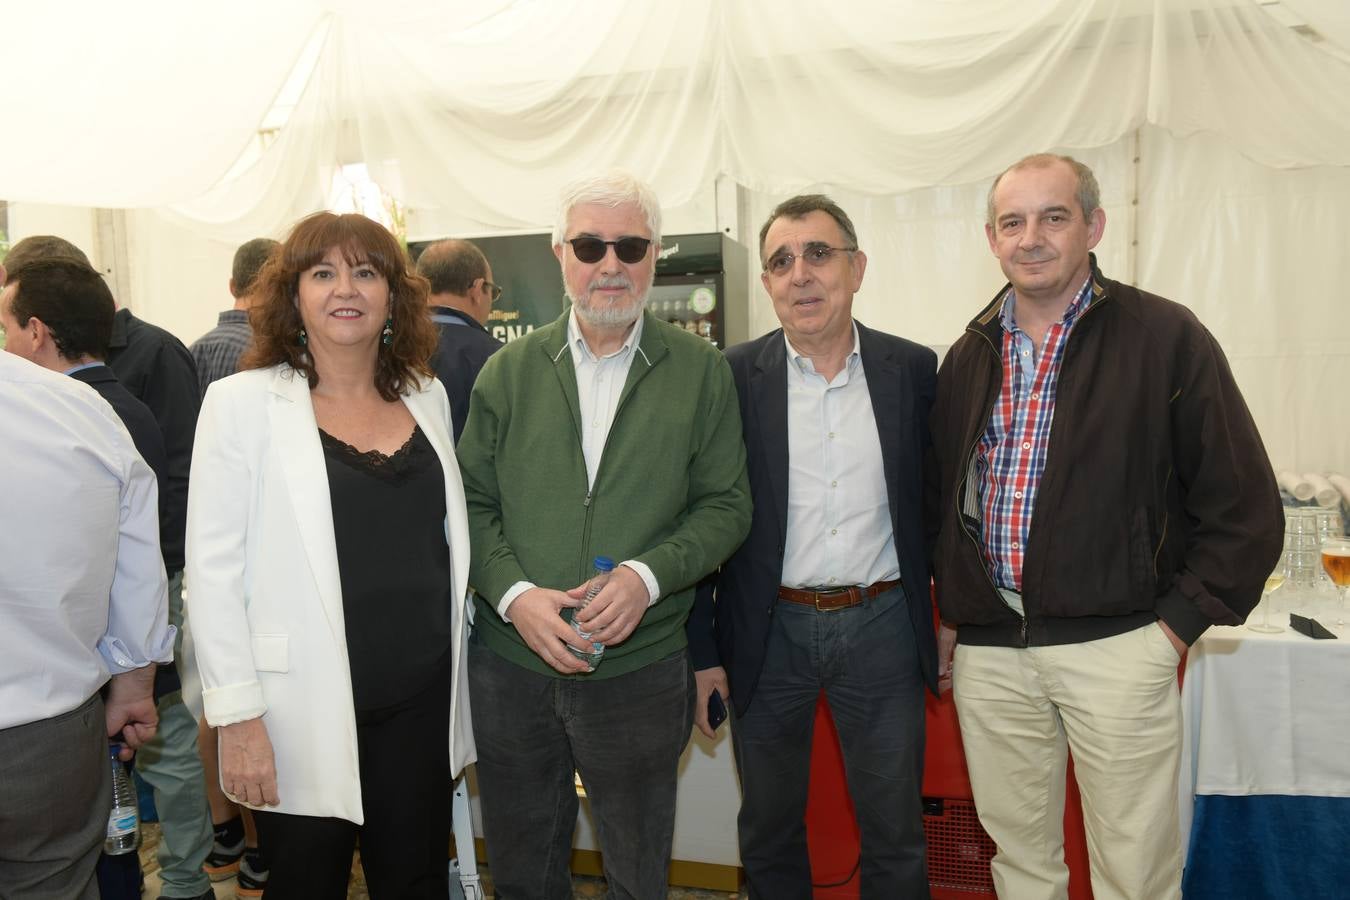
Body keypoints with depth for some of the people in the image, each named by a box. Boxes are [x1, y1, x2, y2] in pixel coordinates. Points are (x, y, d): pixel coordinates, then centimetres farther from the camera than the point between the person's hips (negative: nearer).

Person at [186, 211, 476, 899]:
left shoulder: (427, 396, 6)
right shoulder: (243, 401, -7)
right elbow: (212, 566, -8)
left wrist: (458, 678, 11)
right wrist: (237, 718, -11)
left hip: (422, 698, 4)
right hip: (306, 710, -3)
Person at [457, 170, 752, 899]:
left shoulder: (701, 371, -2)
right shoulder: (508, 371, 3)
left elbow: (725, 505, -3)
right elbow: (473, 503, 2)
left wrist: (648, 575, -18)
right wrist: (513, 593, -14)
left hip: (640, 667, -1)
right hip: (511, 660, 2)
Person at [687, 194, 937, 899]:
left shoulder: (912, 369, -1)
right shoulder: (732, 378, -5)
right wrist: (702, 652, -2)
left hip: (883, 628, 1)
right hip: (769, 632, 0)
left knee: (895, 838, 14)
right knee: (769, 831, 18)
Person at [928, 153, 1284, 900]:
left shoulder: (1165, 337, -4)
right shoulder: (968, 356, 9)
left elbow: (1244, 507, -4)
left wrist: (1178, 623, -8)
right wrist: (949, 615, 11)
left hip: (1116, 647, -3)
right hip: (986, 649, 4)